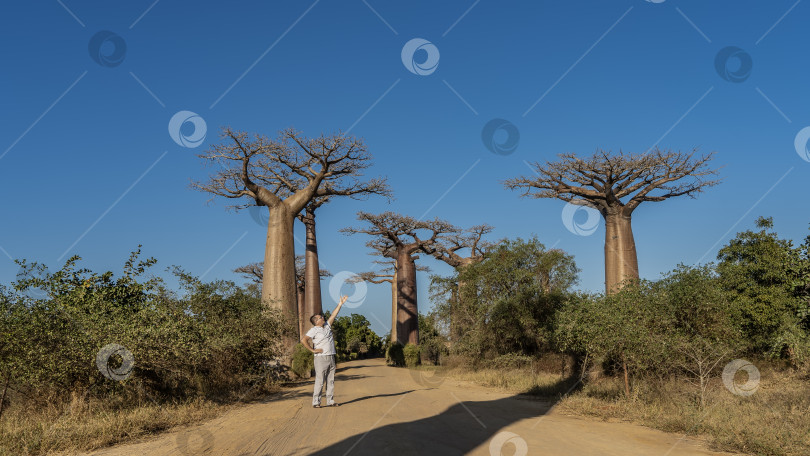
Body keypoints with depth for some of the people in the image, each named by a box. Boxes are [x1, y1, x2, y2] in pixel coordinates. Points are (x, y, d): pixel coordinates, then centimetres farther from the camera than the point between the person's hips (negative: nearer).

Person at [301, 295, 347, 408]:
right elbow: (303, 340, -15)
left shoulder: (327, 326, 15)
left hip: (331, 357, 7)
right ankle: (316, 402, -4)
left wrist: (340, 304, 13)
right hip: (321, 358, -7)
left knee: (331, 381, 8)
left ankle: (330, 401, 12)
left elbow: (333, 315, 16)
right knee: (319, 381, -7)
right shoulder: (314, 330, -7)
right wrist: (312, 350, -14)